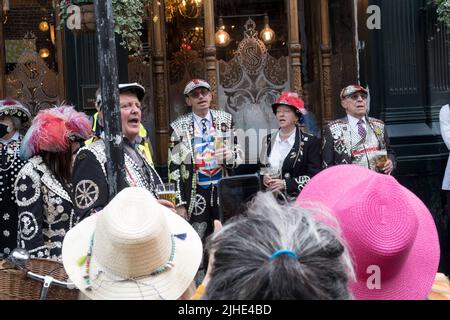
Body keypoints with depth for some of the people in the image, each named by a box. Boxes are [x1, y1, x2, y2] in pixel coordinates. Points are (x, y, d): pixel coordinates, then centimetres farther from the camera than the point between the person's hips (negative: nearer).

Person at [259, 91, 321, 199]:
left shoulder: (310, 141, -1)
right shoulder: (269, 140, 12)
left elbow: (314, 175, -7)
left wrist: (285, 184, -15)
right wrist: (263, 178, -3)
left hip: (297, 199, -3)